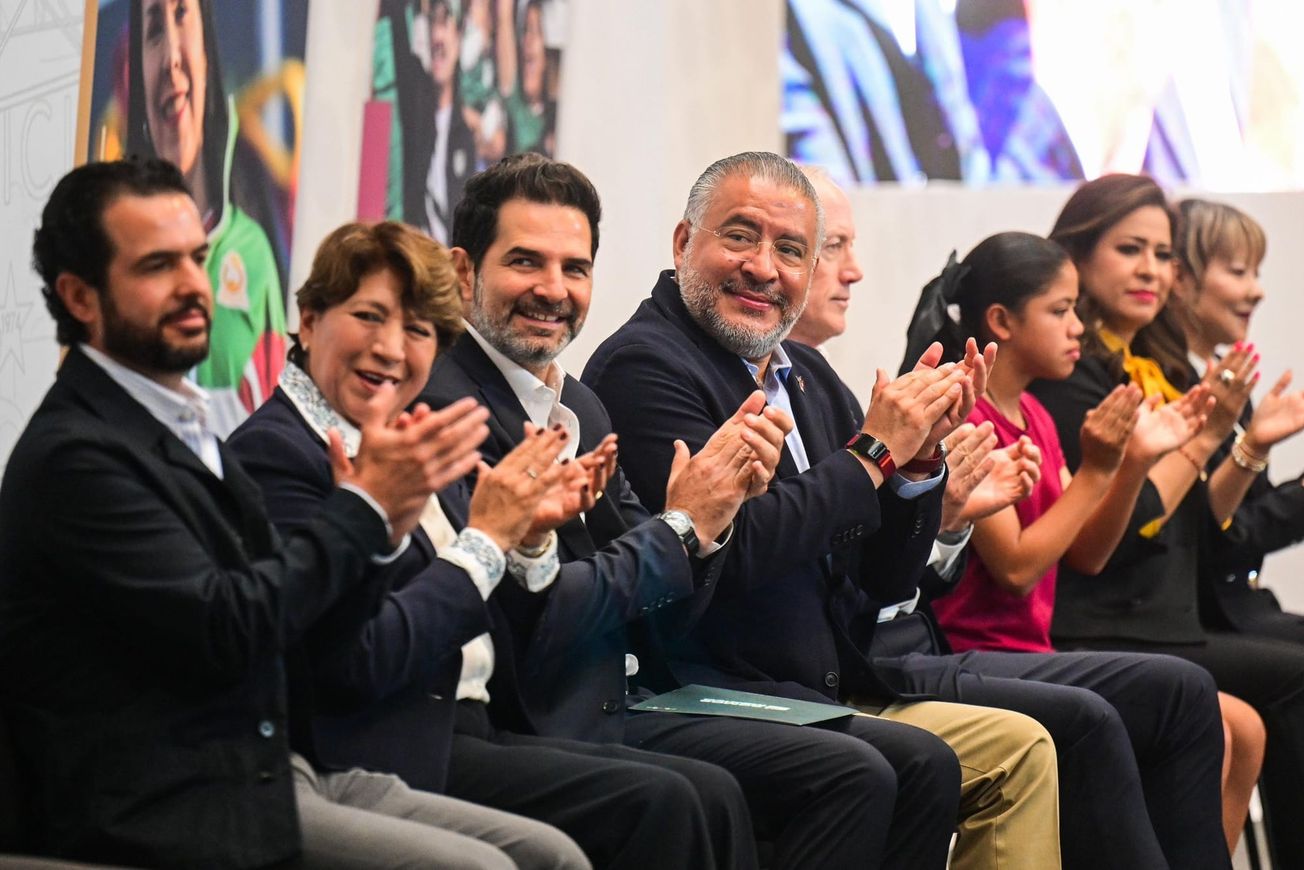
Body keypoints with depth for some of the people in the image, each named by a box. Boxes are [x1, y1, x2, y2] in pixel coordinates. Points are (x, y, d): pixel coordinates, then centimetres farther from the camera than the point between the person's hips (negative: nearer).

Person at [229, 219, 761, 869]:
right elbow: (358, 662, -20)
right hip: (391, 758, -9)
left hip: (470, 731, 9)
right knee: (654, 806, -19)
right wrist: (485, 539, -12)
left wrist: (531, 535, 0)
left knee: (711, 796, -4)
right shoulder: (274, 452, -11)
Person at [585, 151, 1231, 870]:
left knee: (1175, 691, 6)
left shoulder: (803, 371, 15)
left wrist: (918, 456, -4)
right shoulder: (644, 366, -9)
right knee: (1081, 724, -19)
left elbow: (886, 586, 13)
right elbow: (732, 553, -22)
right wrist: (872, 454, -13)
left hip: (876, 661, 9)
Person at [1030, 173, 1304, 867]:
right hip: (1102, 645, -8)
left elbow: (1194, 524, 16)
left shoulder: (1153, 372, 17)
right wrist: (1205, 436, -13)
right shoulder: (1070, 374, -9)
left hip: (1166, 632, 8)